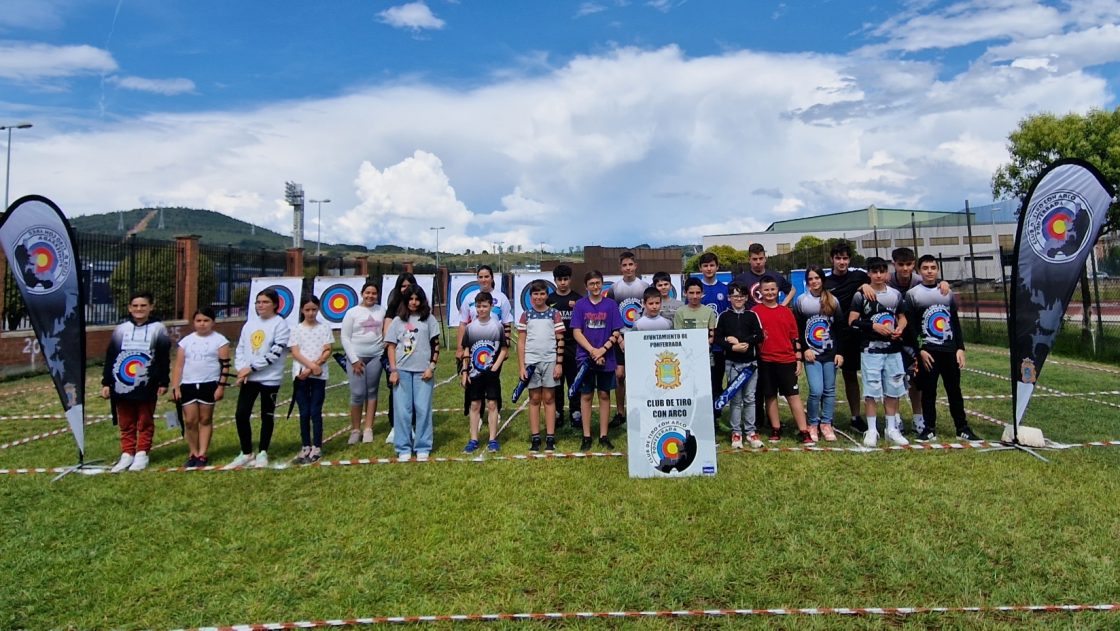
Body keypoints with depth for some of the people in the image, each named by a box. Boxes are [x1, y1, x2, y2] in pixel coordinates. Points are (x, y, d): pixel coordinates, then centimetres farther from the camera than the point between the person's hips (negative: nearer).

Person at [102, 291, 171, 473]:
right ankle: (127, 454, 18)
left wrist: (163, 382, -3)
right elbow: (110, 357, 10)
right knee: (126, 423, 10)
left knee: (145, 422, 6)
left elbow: (164, 359, 0)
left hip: (146, 387, -3)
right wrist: (106, 383, 7)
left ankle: (142, 454, 15)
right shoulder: (120, 329, 8)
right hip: (122, 385, 3)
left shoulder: (158, 329, 1)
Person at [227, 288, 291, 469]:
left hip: (270, 378, -5)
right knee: (241, 414, 1)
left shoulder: (280, 325, -8)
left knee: (267, 416, 6)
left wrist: (251, 368, -14)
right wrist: (241, 369, -6)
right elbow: (240, 348, 12)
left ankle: (262, 453, 20)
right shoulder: (249, 324, 13)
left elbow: (275, 352, -16)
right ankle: (246, 453, 16)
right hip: (248, 378, 5)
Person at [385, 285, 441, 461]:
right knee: (402, 410, 3)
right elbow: (391, 346, 6)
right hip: (402, 370, 1)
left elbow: (436, 345, 4)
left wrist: (431, 367, -4)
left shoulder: (429, 319, 6)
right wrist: (393, 370, -2)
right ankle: (403, 448, 12)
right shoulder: (397, 320, 9)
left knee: (423, 409, 2)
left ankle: (423, 448, 13)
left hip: (423, 370, -1)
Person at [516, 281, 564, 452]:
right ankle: (535, 438, 9)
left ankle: (550, 438, 7)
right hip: (531, 361, 1)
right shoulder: (526, 315, 7)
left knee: (549, 398, 3)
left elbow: (560, 340, 3)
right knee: (534, 399, 4)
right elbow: (521, 343, 5)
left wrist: (559, 363, -4)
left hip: (550, 361, -1)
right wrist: (521, 366, -2)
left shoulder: (554, 314, 5)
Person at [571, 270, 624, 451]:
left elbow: (616, 332, 0)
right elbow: (576, 332, -3)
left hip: (606, 359, 0)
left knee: (604, 395, 7)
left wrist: (603, 349, -14)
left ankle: (604, 436, 16)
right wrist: (593, 351, -13)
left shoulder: (611, 304, 1)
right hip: (585, 358, 0)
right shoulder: (580, 305, 1)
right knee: (586, 396, 5)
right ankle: (586, 437, 14)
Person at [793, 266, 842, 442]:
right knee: (816, 391, -10)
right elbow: (797, 328, 2)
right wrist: (804, 349, -6)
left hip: (830, 353, 2)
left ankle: (826, 424, 17)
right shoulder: (801, 300, 3)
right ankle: (813, 425, 7)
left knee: (830, 390, 5)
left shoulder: (833, 301, 7)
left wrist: (840, 352, 0)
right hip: (811, 354, -2)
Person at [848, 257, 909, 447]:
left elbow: (902, 317, 16)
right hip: (871, 350, -4)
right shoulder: (861, 295, -3)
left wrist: (900, 328, -4)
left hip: (893, 350, 4)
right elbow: (852, 322, -6)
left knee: (892, 390, 9)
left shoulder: (895, 294, 8)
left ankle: (892, 428, 20)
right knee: (871, 391, -1)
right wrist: (873, 326, -17)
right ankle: (872, 430, 7)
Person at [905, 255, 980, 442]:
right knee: (928, 391, 1)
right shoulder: (912, 294, -1)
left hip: (950, 349, 4)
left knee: (954, 390, 8)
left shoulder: (948, 293, 12)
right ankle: (930, 429, 9)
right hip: (927, 351, -3)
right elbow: (911, 326, -5)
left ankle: (963, 429, 16)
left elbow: (956, 322, 12)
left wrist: (960, 348, 4)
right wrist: (920, 350, -12)